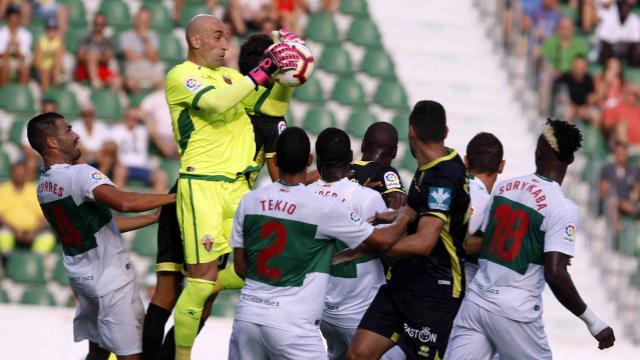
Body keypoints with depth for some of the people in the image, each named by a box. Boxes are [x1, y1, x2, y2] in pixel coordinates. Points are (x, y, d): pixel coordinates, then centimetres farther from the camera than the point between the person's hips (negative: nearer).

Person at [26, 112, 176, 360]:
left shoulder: (44, 185, 9)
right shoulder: (79, 174, -20)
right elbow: (125, 203, -36)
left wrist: (156, 217, 13)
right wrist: (173, 197, -23)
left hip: (83, 278, 9)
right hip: (110, 279, -9)